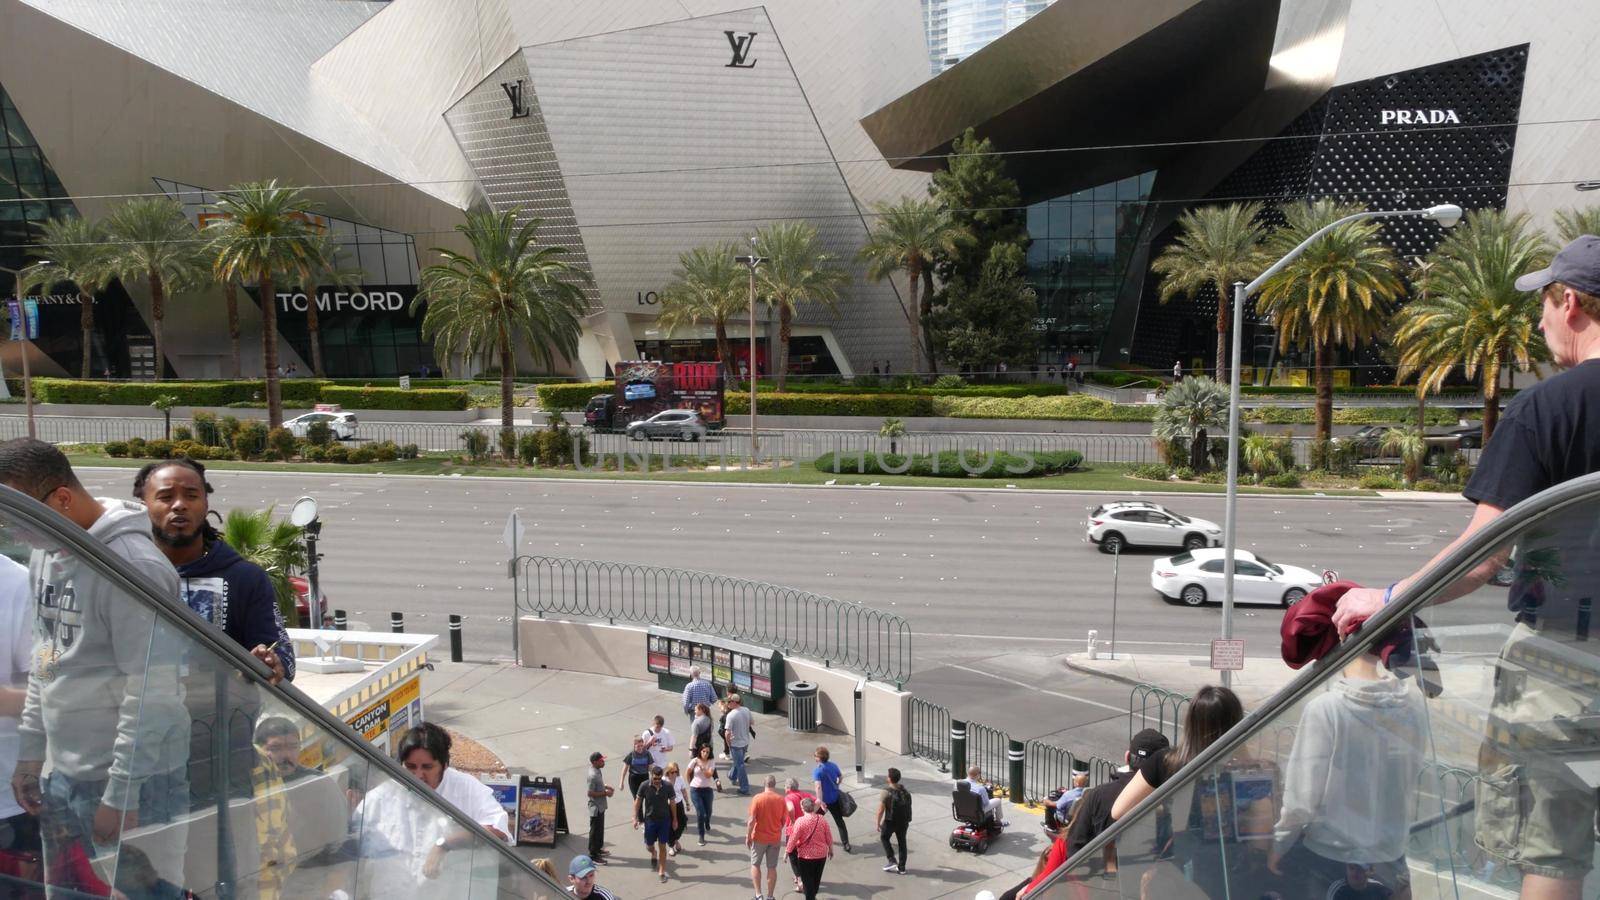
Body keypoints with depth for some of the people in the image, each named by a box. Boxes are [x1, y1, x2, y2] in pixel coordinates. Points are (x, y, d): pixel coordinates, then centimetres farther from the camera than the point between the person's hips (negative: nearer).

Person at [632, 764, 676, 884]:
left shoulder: (667, 787, -12)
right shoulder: (644, 786, -14)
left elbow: (672, 803, 0)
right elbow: (638, 802, -2)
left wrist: (674, 819, 6)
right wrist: (635, 818, -3)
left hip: (664, 820, -1)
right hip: (650, 820, 1)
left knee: (662, 847, 2)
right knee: (649, 846, 11)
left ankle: (662, 872, 13)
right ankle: (654, 855, 47)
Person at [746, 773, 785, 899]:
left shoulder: (757, 798, -15)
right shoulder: (781, 799, -6)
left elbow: (752, 820, -15)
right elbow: (783, 820, 2)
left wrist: (748, 836, -4)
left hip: (759, 837, -2)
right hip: (775, 838, 2)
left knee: (755, 865, 14)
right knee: (772, 867, 12)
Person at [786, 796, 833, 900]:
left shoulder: (800, 821, -19)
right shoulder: (822, 819, -7)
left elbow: (793, 838, -15)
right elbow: (829, 837, 1)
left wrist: (787, 852, -3)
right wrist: (831, 849, 16)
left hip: (806, 856, -4)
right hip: (821, 855, 4)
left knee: (807, 879, 9)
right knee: (817, 877, 23)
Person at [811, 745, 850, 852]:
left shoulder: (817, 771, -20)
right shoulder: (834, 766, -1)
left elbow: (818, 787, -29)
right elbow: (841, 777, 13)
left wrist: (820, 802, -29)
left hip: (824, 800, -4)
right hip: (835, 798, 4)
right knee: (840, 821, 9)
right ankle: (846, 844, 4)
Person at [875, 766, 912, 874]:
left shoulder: (887, 792, -22)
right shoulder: (904, 790, -3)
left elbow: (880, 810, -19)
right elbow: (908, 806, 8)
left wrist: (878, 823, -6)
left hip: (891, 821, -5)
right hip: (904, 821, 5)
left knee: (884, 837, 21)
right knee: (902, 842, 17)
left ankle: (892, 861, 12)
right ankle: (901, 868, 24)